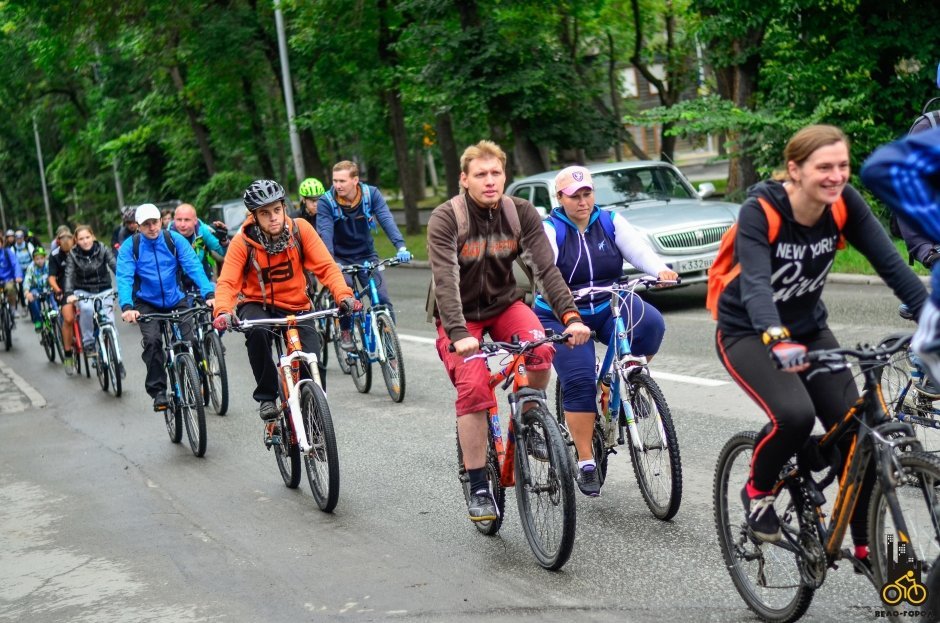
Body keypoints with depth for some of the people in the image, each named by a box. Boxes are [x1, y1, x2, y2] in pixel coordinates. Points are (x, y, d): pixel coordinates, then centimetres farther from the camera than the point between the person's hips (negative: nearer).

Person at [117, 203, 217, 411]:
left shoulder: (175, 240, -9)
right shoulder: (130, 246, -10)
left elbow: (194, 267, -18)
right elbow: (124, 278, -20)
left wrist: (209, 294, -33)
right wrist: (126, 306, -37)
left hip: (176, 300, 1)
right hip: (147, 304, -1)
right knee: (152, 341, -23)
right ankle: (158, 390, -8)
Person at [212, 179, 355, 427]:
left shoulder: (300, 229, -13)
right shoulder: (242, 242, -16)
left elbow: (326, 267, -16)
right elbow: (227, 283, -23)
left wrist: (344, 295, -34)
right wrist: (223, 312, -44)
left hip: (296, 307, 1)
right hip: (257, 305, -1)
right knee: (257, 331, -36)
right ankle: (266, 397, -17)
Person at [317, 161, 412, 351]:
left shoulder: (371, 194, -12)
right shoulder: (326, 202, -16)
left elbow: (386, 219, -24)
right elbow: (325, 232, -26)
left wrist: (401, 246, -39)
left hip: (366, 255, 2)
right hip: (340, 258, -1)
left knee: (382, 299, -11)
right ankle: (345, 331, -5)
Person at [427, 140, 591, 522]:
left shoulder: (522, 213, -11)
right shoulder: (445, 219, -20)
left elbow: (546, 268, -19)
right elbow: (446, 281, -31)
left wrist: (570, 316, -34)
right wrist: (459, 335, -45)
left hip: (504, 304, 3)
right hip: (461, 315, -2)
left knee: (540, 349, -27)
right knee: (473, 388, -23)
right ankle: (478, 489, -11)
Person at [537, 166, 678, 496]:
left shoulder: (610, 222, 1)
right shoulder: (549, 230, -8)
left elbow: (638, 249, -14)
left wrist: (661, 270, -35)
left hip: (609, 307, 3)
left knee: (651, 323, -28)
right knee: (579, 382, -18)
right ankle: (585, 463, -10)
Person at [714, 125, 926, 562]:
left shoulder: (844, 203, -13)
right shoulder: (761, 210, -26)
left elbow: (890, 263, -18)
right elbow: (755, 283, -39)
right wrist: (776, 338, -58)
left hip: (809, 328, 5)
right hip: (748, 333, -5)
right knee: (794, 415, -30)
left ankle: (866, 547, 9)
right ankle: (757, 492, 0)